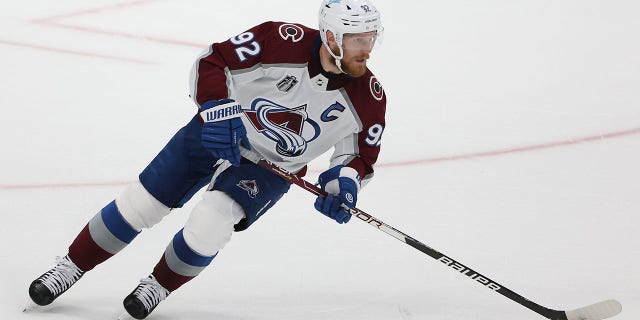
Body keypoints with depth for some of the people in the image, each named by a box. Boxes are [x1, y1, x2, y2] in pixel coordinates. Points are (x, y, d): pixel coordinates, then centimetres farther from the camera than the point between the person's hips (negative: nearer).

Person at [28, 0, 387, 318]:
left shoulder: (368, 97, -17)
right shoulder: (283, 40, -26)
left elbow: (363, 152, -2)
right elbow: (213, 62, -18)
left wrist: (346, 178, -22)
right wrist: (218, 109, -33)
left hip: (271, 170, 0)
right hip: (217, 134, 0)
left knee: (211, 221, -25)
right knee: (139, 205, 0)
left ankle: (160, 286, 4)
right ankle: (71, 268, 21)